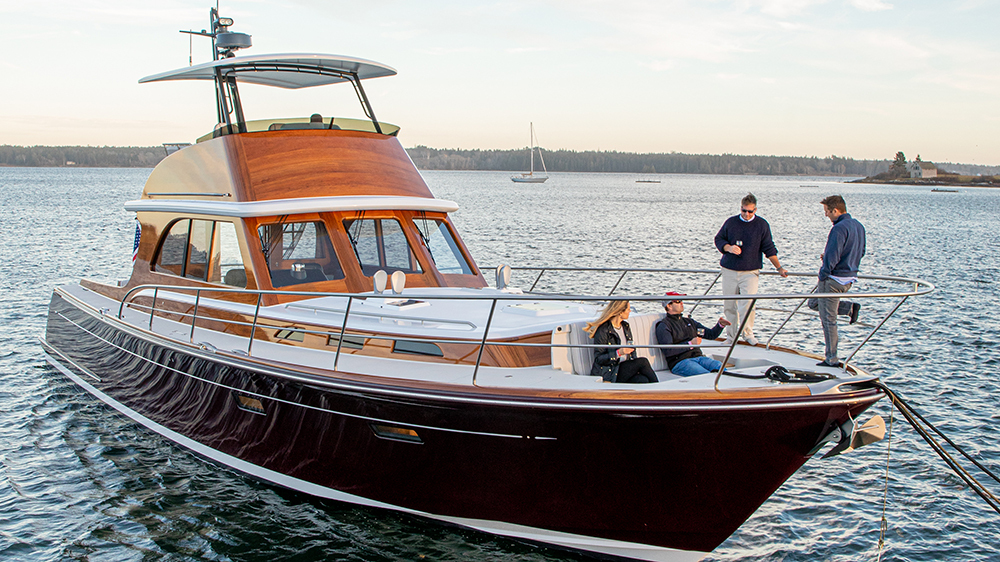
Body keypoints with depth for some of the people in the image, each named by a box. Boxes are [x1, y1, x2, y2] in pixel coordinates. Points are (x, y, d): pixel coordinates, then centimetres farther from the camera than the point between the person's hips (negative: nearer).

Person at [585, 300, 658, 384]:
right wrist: (618, 353, -23)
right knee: (643, 361, -22)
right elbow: (598, 359, -11)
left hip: (626, 369, 7)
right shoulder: (603, 330, -9)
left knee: (643, 380, -25)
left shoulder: (626, 327, 16)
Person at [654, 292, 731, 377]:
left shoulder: (689, 321, 26)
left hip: (698, 357, 6)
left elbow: (711, 334, 27)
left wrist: (720, 325, 6)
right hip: (679, 362, -6)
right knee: (707, 375, -33)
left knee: (721, 366, -23)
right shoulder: (663, 326, 3)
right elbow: (667, 351, -11)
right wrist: (690, 344, -17)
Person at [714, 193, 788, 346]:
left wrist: (779, 268, 0)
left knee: (748, 302, -17)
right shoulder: (730, 222, 6)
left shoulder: (762, 225, 3)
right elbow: (718, 239, 14)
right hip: (729, 271, 2)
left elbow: (769, 249, 7)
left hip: (750, 272, -2)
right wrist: (728, 248, -7)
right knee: (729, 305, 5)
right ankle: (731, 336, 17)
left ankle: (747, 333, -2)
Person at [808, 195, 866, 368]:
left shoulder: (839, 228, -21)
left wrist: (823, 275, -11)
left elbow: (832, 257, -25)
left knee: (828, 319, 1)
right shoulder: (858, 226, 9)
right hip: (849, 278, 9)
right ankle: (850, 308, 12)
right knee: (814, 303, 25)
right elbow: (861, 252, 18)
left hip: (834, 280, -9)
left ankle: (831, 359, 7)